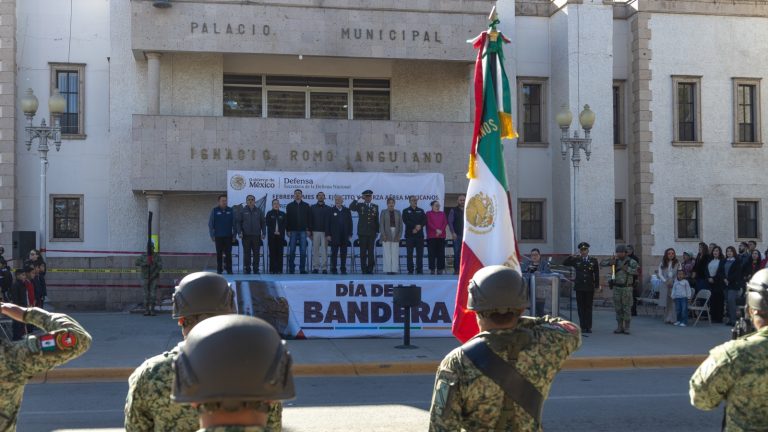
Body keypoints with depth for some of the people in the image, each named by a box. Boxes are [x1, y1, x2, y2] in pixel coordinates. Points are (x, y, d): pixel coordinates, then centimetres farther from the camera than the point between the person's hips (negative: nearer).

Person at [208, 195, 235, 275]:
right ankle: (219, 270, 10)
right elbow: (210, 224, 3)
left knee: (228, 253, -2)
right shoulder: (215, 211, 1)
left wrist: (234, 235, 2)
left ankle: (229, 269, 3)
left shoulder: (230, 210, 4)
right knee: (219, 253, 5)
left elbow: (234, 223, 6)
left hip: (228, 236, 0)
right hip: (218, 236, 0)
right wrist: (212, 235, -2)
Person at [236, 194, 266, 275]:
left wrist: (263, 233, 2)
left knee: (256, 254, 1)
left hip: (256, 236, 1)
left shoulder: (258, 211, 10)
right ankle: (247, 269, 6)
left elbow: (263, 223, 11)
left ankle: (256, 269, 8)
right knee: (247, 254, 1)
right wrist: (239, 232, -8)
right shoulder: (242, 211, 5)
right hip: (246, 236, -1)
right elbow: (238, 222, 4)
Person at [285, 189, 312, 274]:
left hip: (303, 231, 0)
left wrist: (308, 229, -1)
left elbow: (309, 218, 6)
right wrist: (288, 230, -3)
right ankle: (291, 269, 6)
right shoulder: (289, 206, 6)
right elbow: (287, 218, 4)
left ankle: (302, 269, 4)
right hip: (293, 231, 0)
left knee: (303, 251, -1)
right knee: (292, 251, 1)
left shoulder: (306, 206, 7)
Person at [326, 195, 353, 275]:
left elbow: (350, 223, 9)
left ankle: (343, 269, 10)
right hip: (334, 236, -2)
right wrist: (328, 234, -7)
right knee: (334, 253, 0)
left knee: (343, 253, 4)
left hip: (344, 237, 2)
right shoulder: (331, 210, 3)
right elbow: (328, 223, 0)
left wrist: (350, 234, 3)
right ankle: (333, 269, 4)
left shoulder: (347, 211, 9)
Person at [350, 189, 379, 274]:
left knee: (371, 252, -1)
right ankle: (364, 269, 5)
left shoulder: (375, 207, 12)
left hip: (372, 233, 1)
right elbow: (351, 207, -14)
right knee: (363, 252, 0)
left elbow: (377, 220, 11)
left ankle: (370, 269, 5)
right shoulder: (360, 206, 6)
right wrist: (357, 199, -17)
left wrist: (377, 231, 7)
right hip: (362, 233, -1)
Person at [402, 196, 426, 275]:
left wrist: (419, 226, -14)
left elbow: (425, 221, 5)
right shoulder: (406, 211, 7)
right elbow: (405, 221, -7)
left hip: (419, 235, 2)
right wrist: (415, 226, -15)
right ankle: (410, 270, 1)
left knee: (420, 253, 0)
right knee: (409, 253, -2)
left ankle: (419, 270, 4)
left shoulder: (421, 211, 16)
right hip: (410, 235, -2)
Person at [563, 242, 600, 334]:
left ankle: (588, 327, 5)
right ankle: (583, 327, 6)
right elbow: (564, 263, 1)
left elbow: (596, 274, 7)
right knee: (581, 308, 2)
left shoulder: (593, 261, 6)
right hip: (579, 287, 1)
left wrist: (597, 286, 2)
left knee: (588, 308, 2)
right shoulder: (576, 260, 6)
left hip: (589, 288, -1)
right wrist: (573, 256, -8)